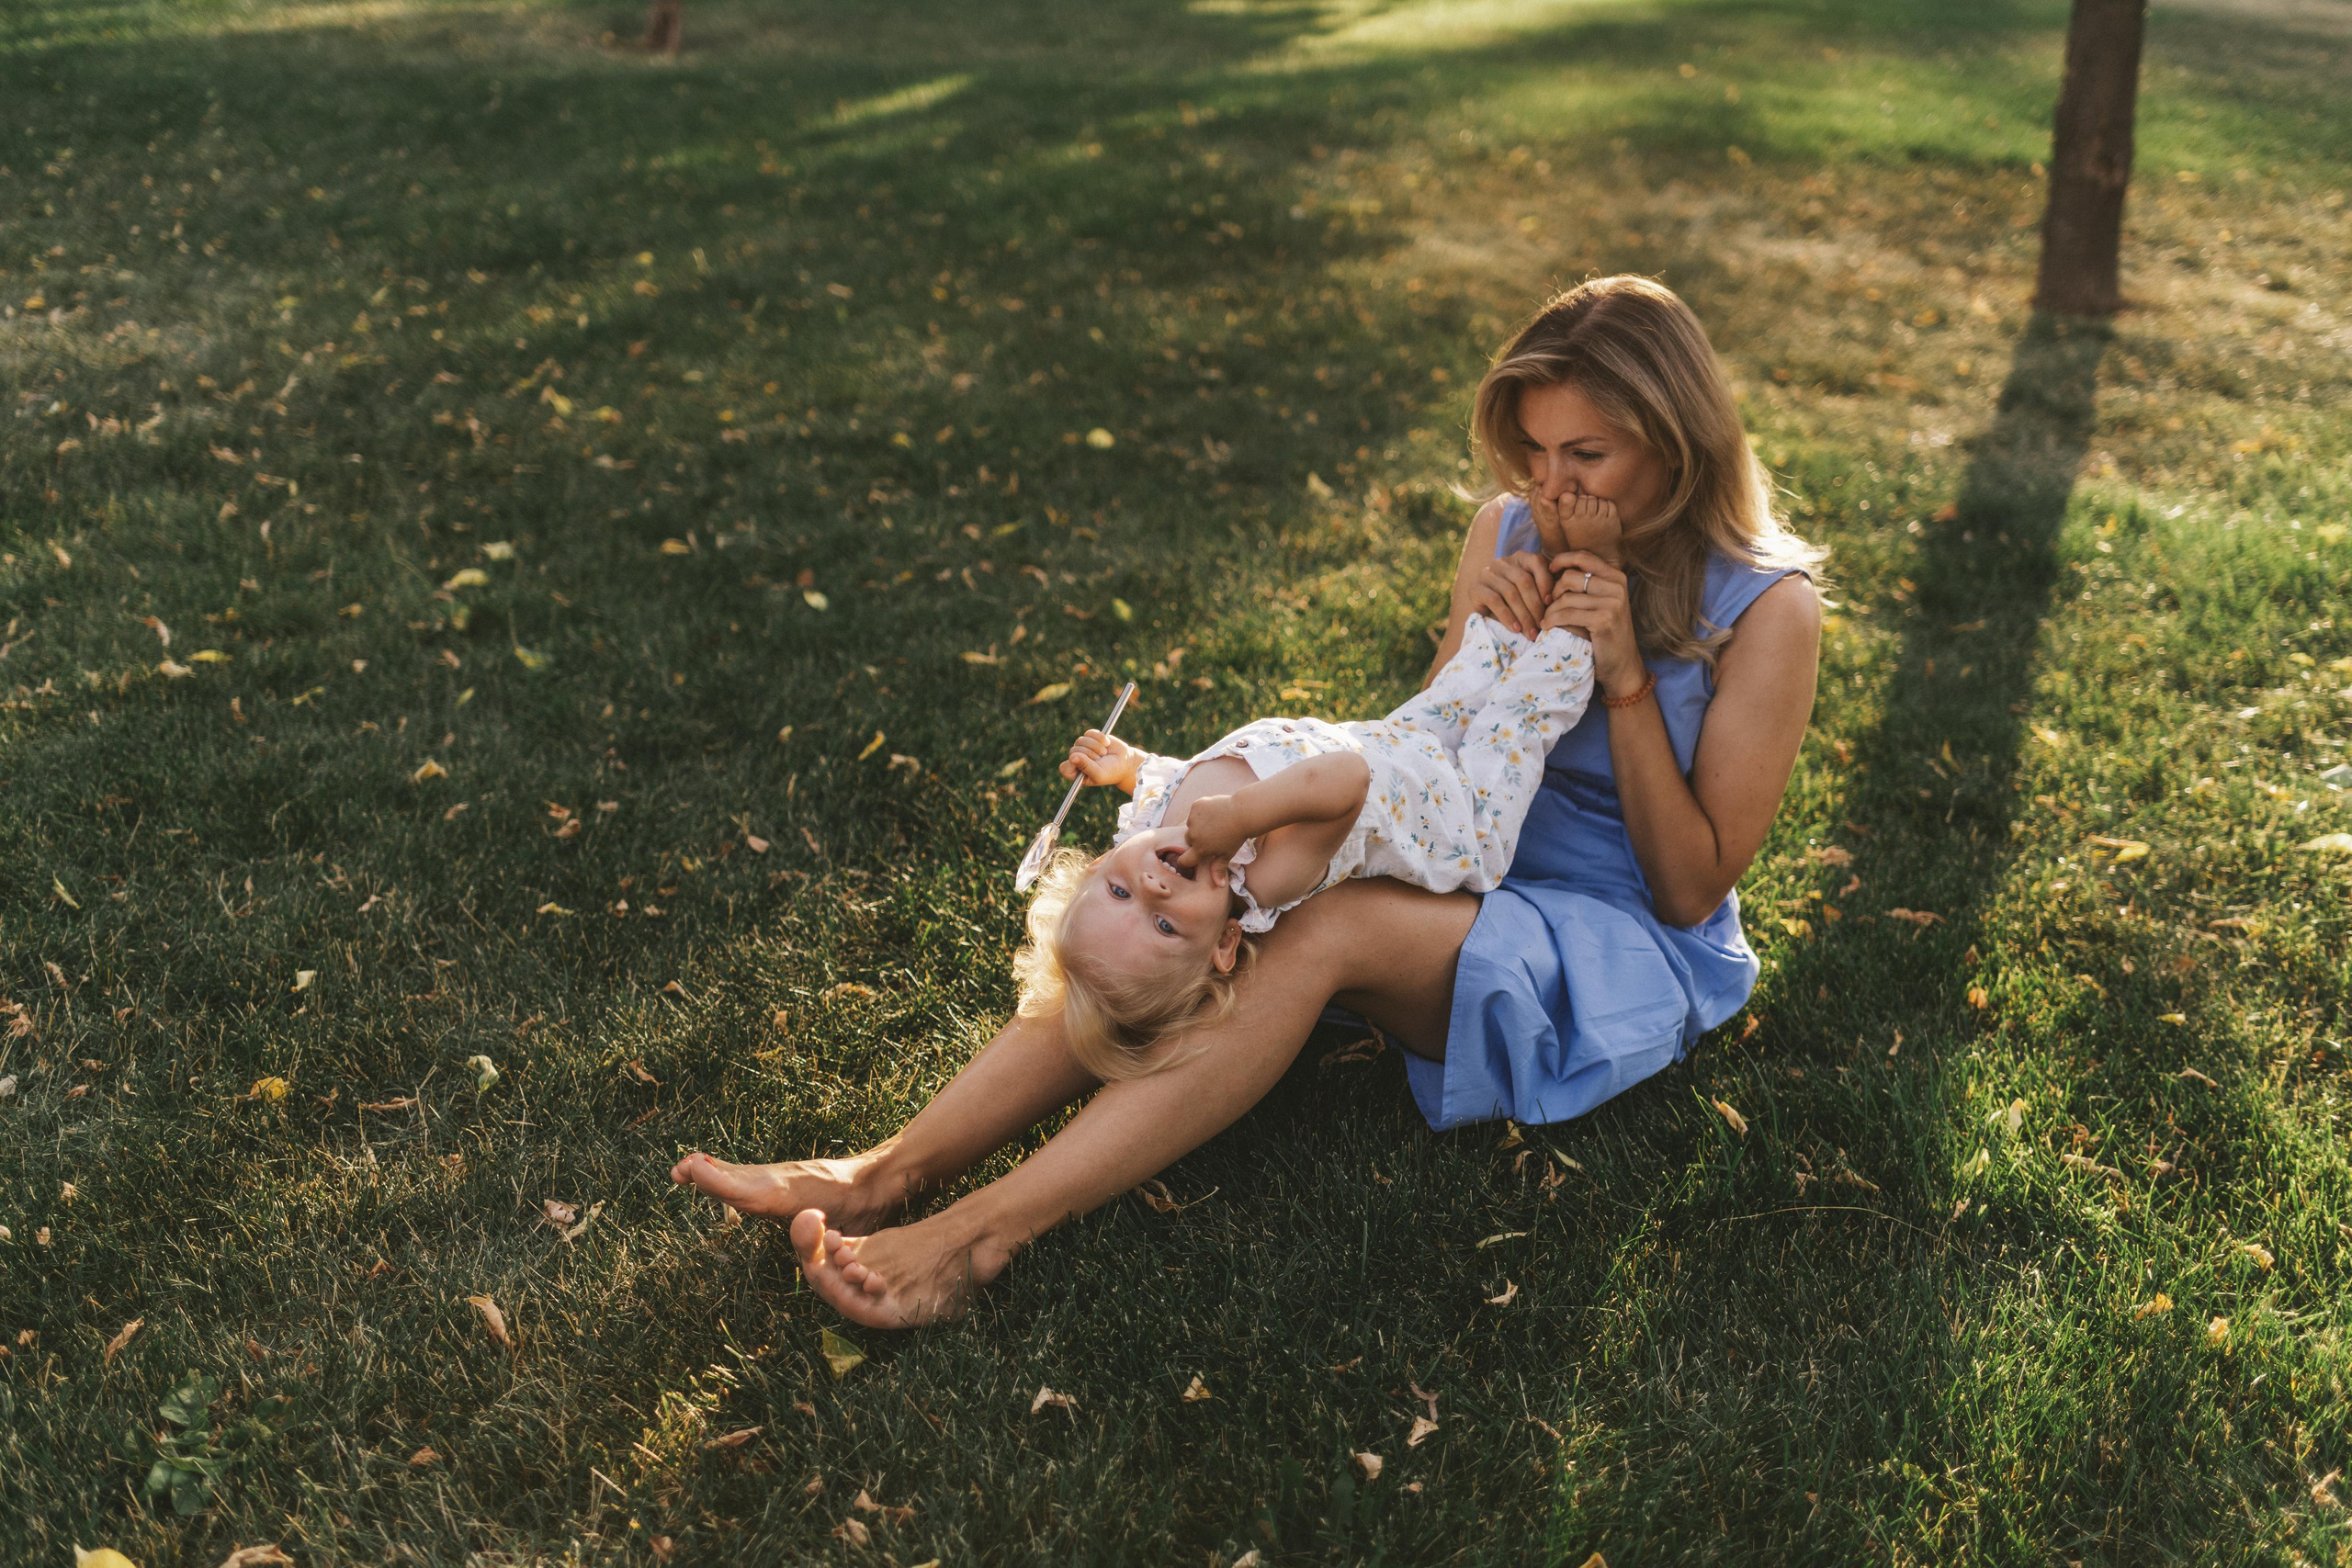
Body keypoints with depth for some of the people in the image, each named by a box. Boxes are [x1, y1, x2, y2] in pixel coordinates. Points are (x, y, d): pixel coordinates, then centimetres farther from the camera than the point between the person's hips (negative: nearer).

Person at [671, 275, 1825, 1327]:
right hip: (1467, 884, 5)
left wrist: (1625, 681, -21)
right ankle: (885, 1175, -31)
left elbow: (1692, 888, -11)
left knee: (1326, 932, -34)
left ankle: (984, 1237, -37)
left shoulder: (1765, 608, -12)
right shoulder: (1511, 532, 2)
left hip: (1633, 955, -5)